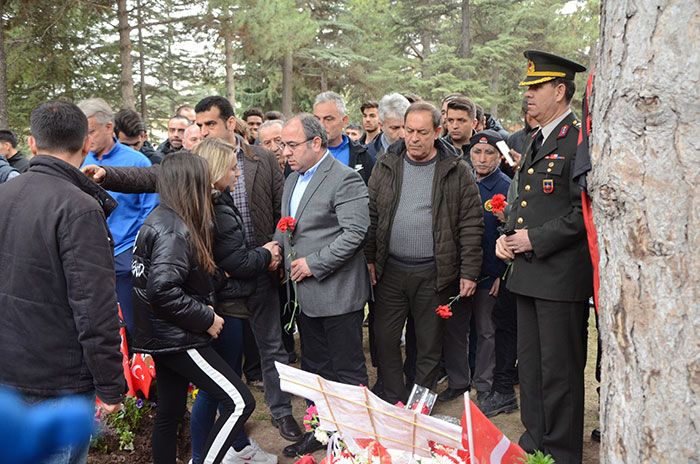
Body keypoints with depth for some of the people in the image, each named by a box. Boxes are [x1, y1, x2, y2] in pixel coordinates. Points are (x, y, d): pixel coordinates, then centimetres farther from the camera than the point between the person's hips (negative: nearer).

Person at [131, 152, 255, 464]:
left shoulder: (160, 219, 11)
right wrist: (206, 319, -18)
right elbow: (162, 290, -29)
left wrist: (204, 310, 9)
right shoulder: (174, 230, -20)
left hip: (164, 335, 10)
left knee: (169, 412, 18)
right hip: (175, 337, -10)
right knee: (239, 402, -10)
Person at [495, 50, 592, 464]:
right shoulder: (536, 141, 17)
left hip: (562, 275, -9)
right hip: (529, 273, 9)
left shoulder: (580, 140, -13)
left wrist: (536, 239, -16)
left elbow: (584, 211, -18)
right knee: (530, 365, 17)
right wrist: (507, 236, 9)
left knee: (560, 370, 2)